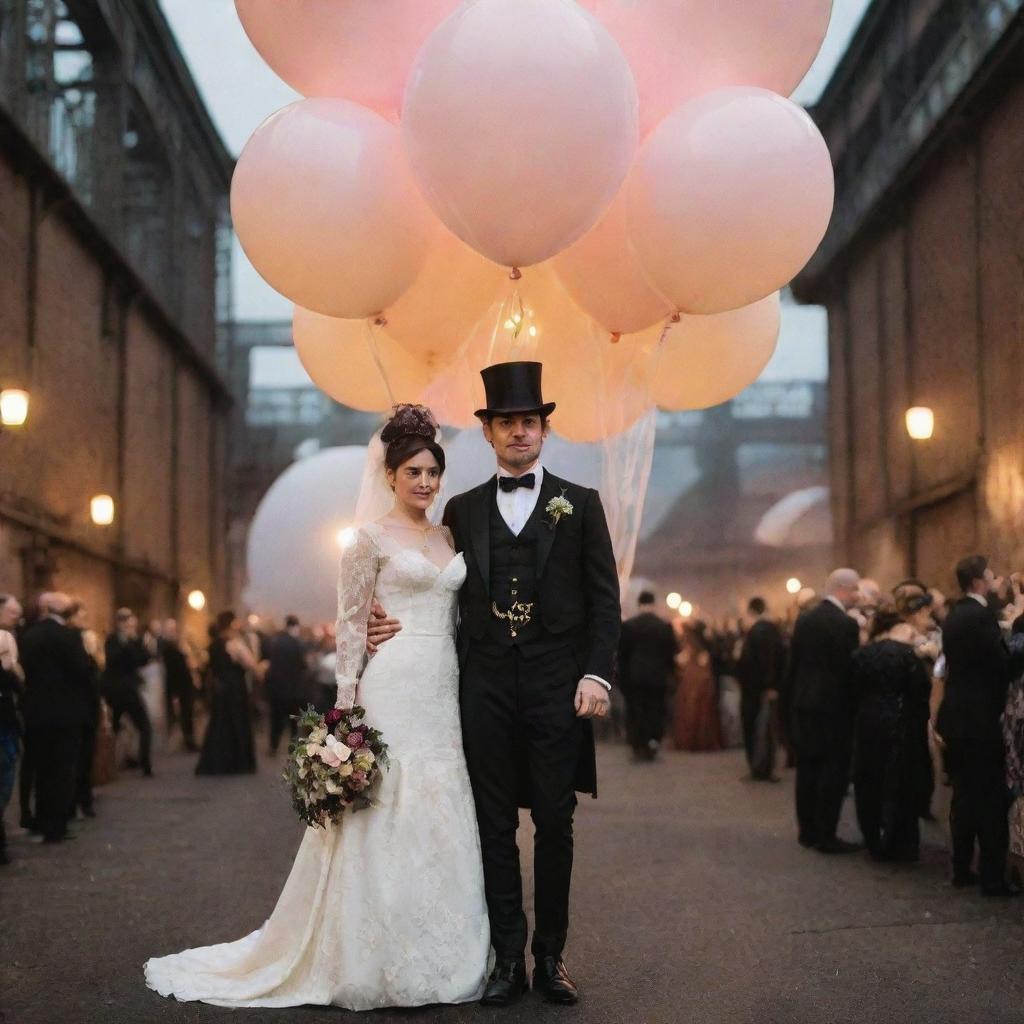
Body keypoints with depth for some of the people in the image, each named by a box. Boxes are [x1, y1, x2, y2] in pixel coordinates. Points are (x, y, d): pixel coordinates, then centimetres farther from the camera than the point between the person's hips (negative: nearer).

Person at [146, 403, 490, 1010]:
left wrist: (467, 697, 12)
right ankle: (379, 965, 6)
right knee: (384, 817, -4)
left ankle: (434, 960, 16)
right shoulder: (371, 540, -2)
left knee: (440, 820, 7)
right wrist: (347, 706, -12)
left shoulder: (449, 538, 15)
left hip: (444, 693, 6)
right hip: (391, 691, -6)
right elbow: (350, 626, -5)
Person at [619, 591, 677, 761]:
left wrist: (622, 677, 7)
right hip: (658, 677, 1)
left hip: (634, 677, -1)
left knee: (636, 712, 6)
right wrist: (668, 674, 15)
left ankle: (639, 747, 1)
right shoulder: (665, 626, -2)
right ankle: (653, 745, -1)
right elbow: (671, 654, 2)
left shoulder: (628, 625, -5)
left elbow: (622, 654, -2)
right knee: (655, 712, 7)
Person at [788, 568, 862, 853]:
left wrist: (797, 696, 17)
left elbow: (794, 662, 10)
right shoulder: (846, 623, -15)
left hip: (804, 704, 8)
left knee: (808, 769, 12)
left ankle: (808, 830, 18)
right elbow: (849, 669, -15)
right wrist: (853, 706, -5)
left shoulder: (804, 619, 8)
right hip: (834, 706, -8)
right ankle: (826, 836, 0)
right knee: (833, 772, -2)